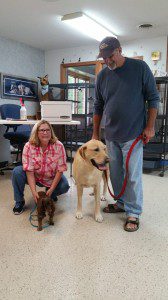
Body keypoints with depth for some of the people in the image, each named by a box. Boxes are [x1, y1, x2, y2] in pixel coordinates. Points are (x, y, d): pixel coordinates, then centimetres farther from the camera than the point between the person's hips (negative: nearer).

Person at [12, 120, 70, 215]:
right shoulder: (29, 146, -21)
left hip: (52, 178, 0)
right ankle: (19, 201, -3)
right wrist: (34, 191, -32)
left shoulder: (58, 146, -22)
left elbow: (60, 170, -18)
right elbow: (29, 171, -23)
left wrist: (51, 189, -23)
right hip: (34, 177, 0)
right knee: (17, 171, -24)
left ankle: (51, 195, 11)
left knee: (65, 186, -25)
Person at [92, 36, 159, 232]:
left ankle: (133, 213, 13)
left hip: (133, 134, -4)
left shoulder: (140, 68, -4)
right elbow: (98, 107, 12)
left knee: (133, 175, -2)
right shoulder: (102, 75, 6)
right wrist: (95, 134, 12)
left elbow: (153, 98, -2)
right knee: (115, 173, 13)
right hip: (110, 135, 5)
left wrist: (150, 127, -8)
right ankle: (121, 203, 32)